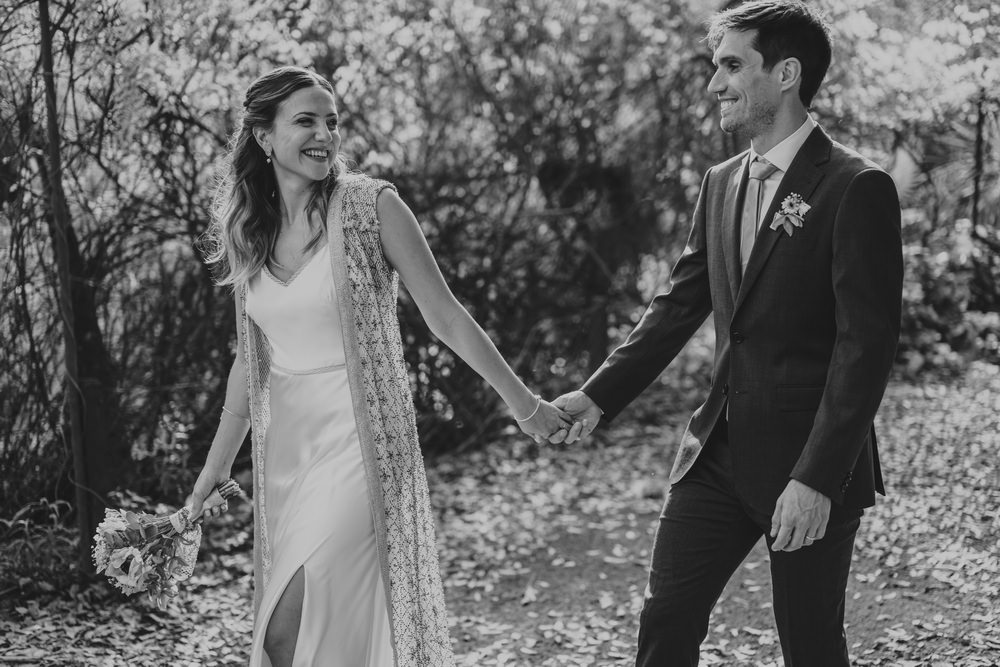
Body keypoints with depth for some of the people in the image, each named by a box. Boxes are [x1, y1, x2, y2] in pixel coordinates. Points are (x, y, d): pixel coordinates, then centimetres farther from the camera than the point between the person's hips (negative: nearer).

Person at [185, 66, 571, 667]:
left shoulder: (372, 207, -7)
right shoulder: (248, 231, 7)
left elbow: (446, 318, -4)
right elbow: (252, 358, 15)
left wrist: (525, 404, -3)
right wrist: (216, 468, 17)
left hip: (359, 437, -5)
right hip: (286, 443, 5)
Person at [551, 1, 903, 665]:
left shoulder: (858, 188, -13)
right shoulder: (721, 185, 10)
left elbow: (867, 345, -17)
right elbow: (679, 305, 13)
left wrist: (816, 479, -22)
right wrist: (598, 396, 2)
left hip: (813, 464, -6)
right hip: (720, 452, 6)